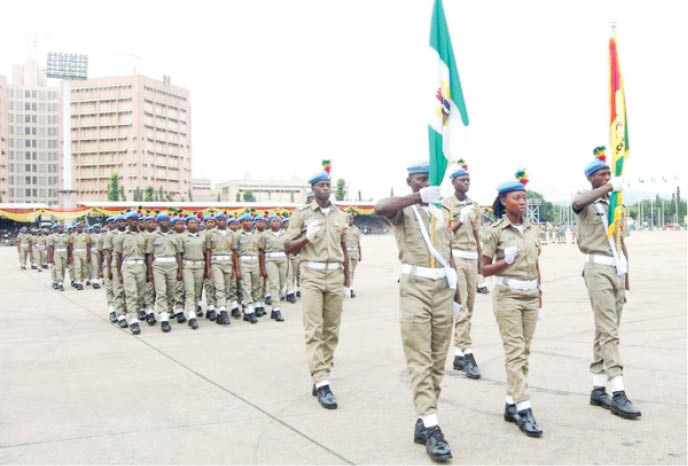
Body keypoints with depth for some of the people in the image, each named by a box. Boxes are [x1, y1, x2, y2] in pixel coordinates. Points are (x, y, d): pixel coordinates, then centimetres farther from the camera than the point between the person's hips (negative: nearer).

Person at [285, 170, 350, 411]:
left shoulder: (340, 215, 15)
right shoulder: (302, 213, 3)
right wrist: (308, 237, -14)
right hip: (312, 275, -4)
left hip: (335, 275, 4)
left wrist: (347, 277, 24)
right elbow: (288, 247, 3)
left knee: (331, 330, 5)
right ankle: (322, 383, -13)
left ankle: (320, 377, 14)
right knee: (314, 330, -10)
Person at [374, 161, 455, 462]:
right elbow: (380, 208, -25)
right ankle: (431, 428, -12)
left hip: (443, 288, 6)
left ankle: (423, 421, 15)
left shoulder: (441, 213, 19)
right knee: (420, 360, -9)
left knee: (438, 360, 6)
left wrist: (456, 289, 19)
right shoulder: (403, 210, 0)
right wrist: (418, 198, -31)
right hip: (415, 287, -6)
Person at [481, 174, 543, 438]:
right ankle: (523, 409, -7)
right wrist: (505, 261, -19)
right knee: (515, 353, -8)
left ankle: (511, 404, 16)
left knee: (523, 352, 7)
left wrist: (539, 292, 17)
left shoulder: (532, 229, 10)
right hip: (508, 295, -6)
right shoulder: (496, 231, -5)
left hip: (531, 296, 6)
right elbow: (485, 269, -3)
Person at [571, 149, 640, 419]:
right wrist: (608, 187, -29)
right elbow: (577, 203, -28)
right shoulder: (586, 202, 0)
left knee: (607, 331, 7)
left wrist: (627, 281, 19)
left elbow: (622, 243, 21)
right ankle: (618, 393, -16)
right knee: (608, 331, -13)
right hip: (598, 267, -7)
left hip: (618, 269, 7)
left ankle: (598, 389, 11)